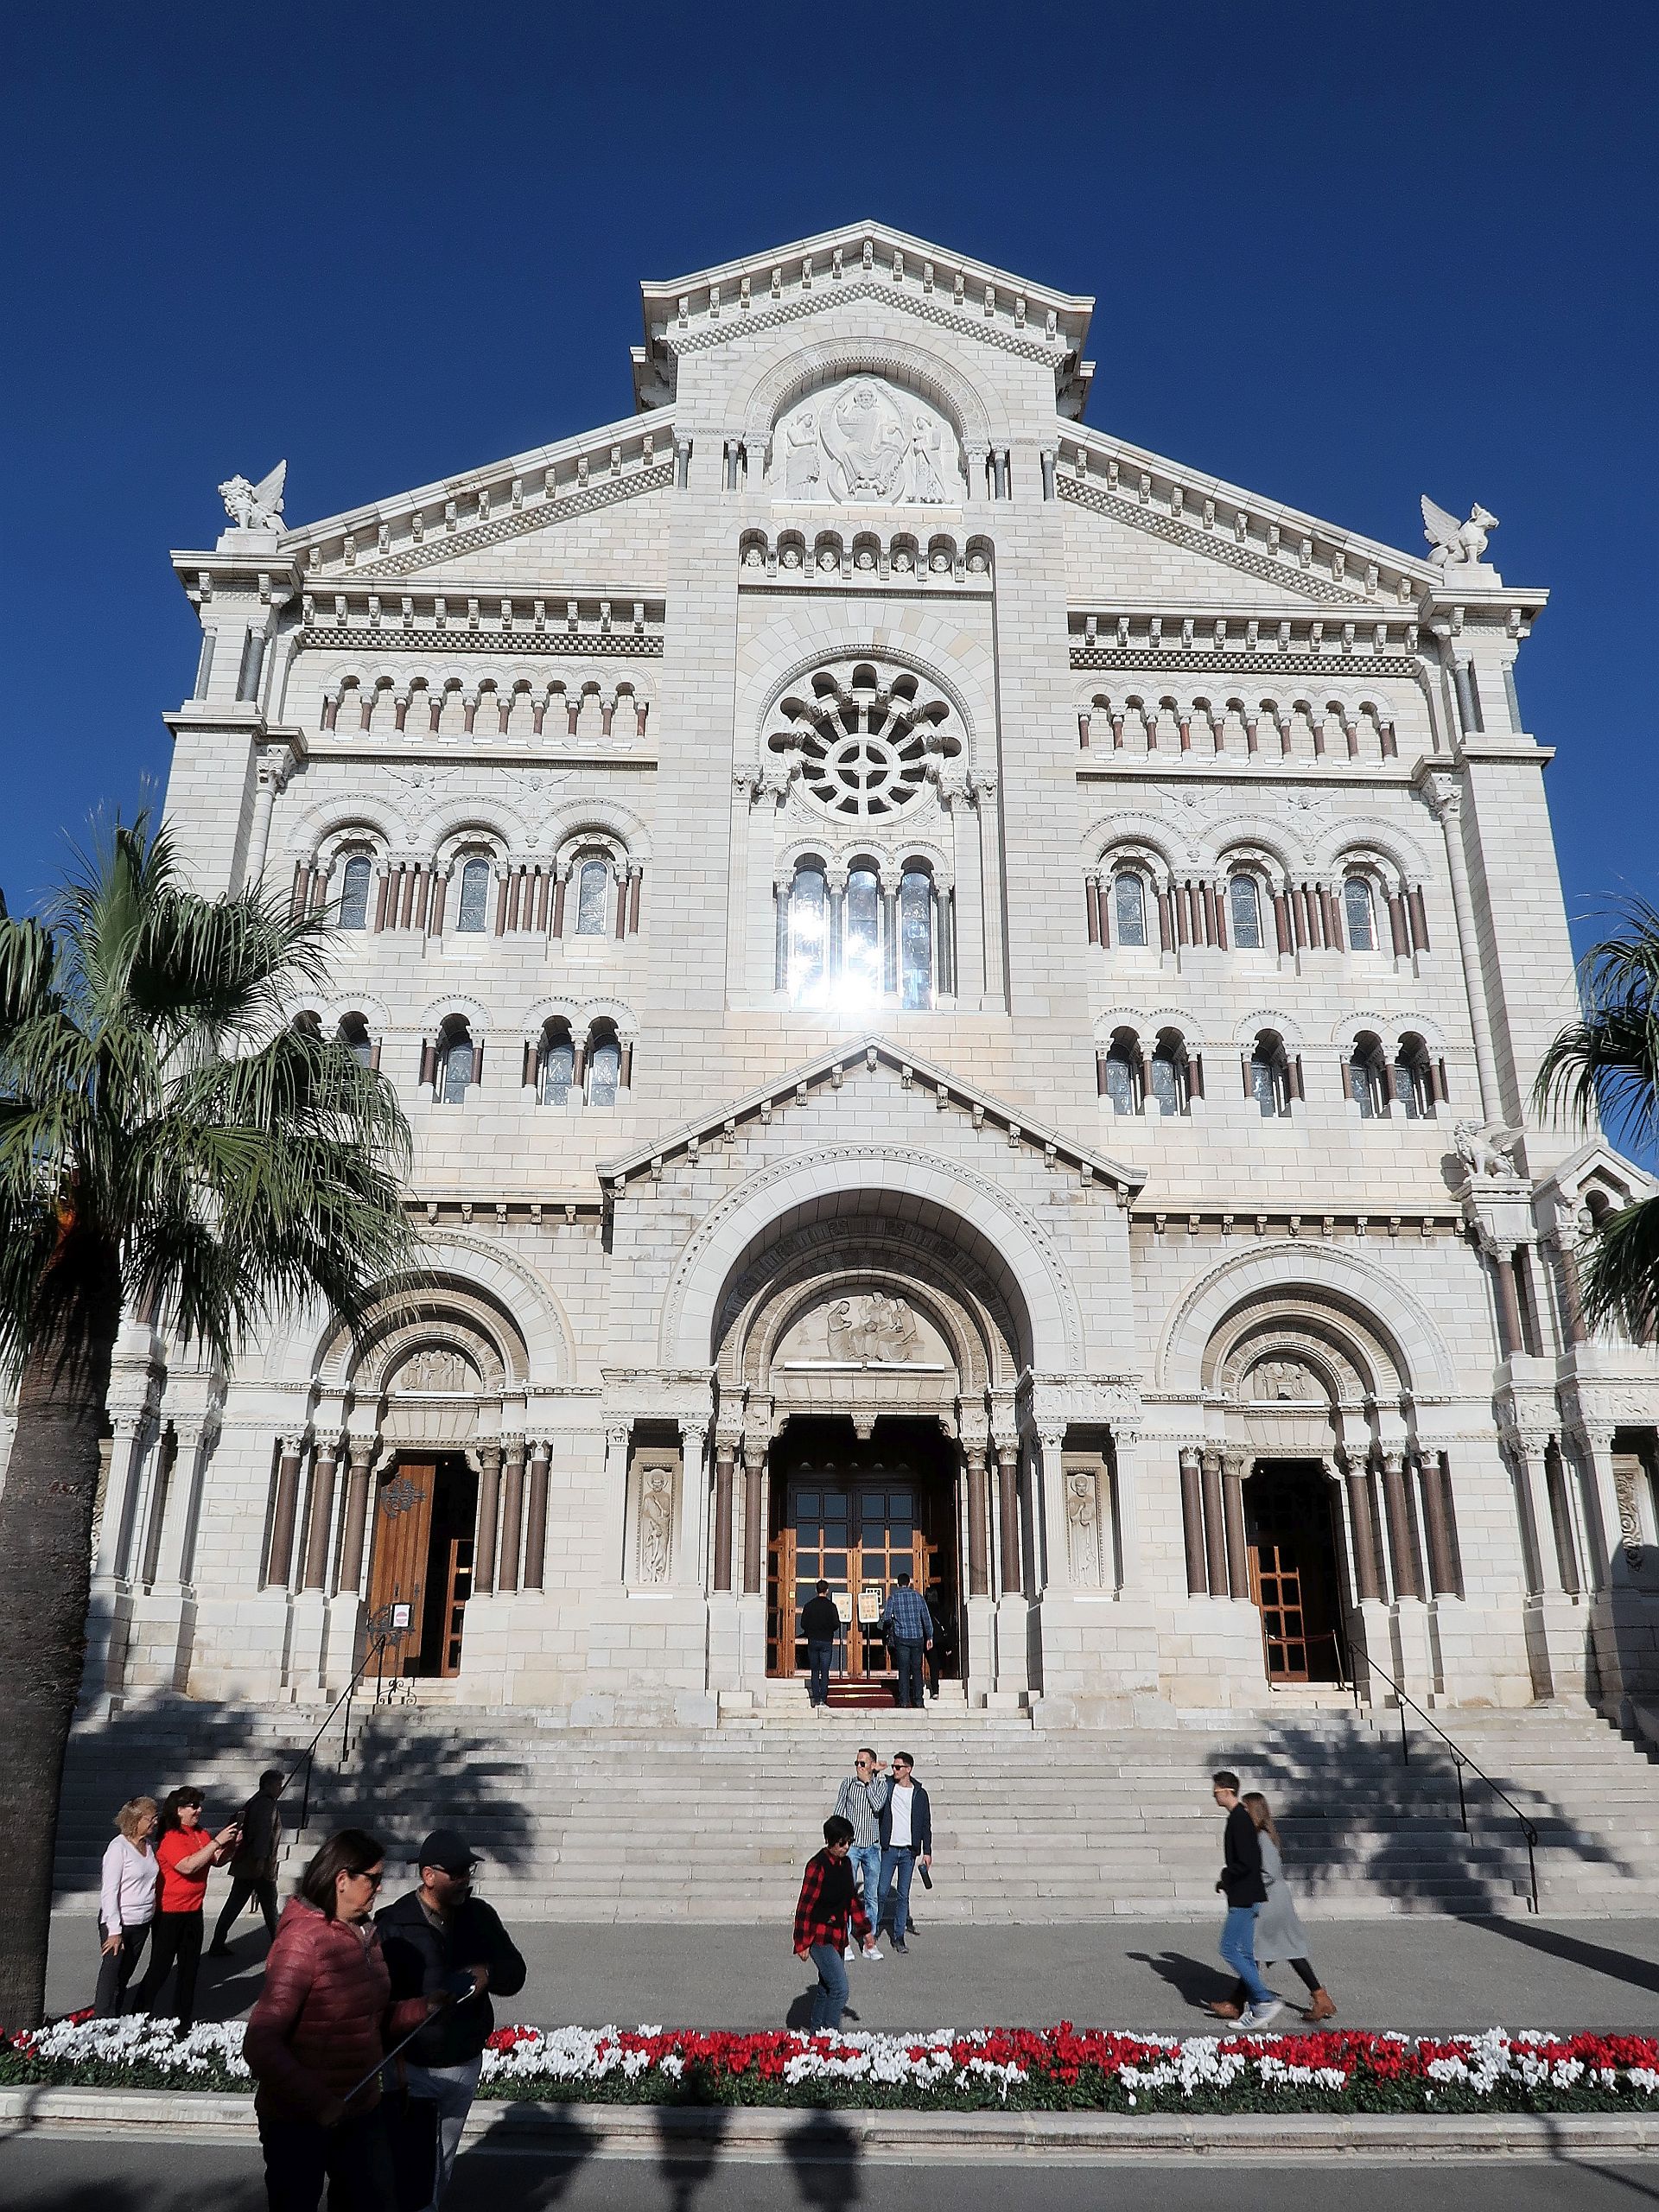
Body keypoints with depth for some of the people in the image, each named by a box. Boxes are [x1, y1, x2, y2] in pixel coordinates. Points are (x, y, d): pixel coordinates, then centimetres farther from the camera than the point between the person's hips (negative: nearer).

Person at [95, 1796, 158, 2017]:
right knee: (111, 1975, -1)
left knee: (125, 1975, 13)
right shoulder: (119, 1847, -16)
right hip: (118, 1923, -7)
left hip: (142, 1923, 7)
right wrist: (114, 1930, -18)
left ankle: (115, 2019, 22)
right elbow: (109, 1891, -16)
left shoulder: (148, 1845, 7)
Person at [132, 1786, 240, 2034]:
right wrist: (217, 1841, -29)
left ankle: (185, 2020, 28)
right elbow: (188, 1866, -30)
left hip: (193, 1911, 8)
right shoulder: (170, 1838, -19)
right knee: (160, 1967, 0)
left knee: (189, 1966, 16)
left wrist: (232, 1844, -8)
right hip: (169, 1913, -8)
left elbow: (217, 1861, 10)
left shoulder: (200, 1834, 4)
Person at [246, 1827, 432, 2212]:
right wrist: (316, 2104, -27)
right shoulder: (303, 1940, -22)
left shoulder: (366, 1935, 5)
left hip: (361, 2111, 7)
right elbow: (260, 2046, -26)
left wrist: (423, 2008, -2)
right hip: (299, 2122, -7)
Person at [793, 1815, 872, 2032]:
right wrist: (802, 1943, -15)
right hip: (820, 1938, -8)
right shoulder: (818, 1866, -19)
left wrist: (865, 1929, 20)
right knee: (839, 1988, -14)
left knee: (826, 1987, 17)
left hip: (837, 1936, 8)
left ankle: (817, 2034, 29)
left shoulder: (844, 1864, 6)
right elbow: (805, 1906, -17)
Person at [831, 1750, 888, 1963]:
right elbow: (838, 1812, 6)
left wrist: (868, 1780, -12)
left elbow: (878, 1806, -16)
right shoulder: (848, 1782, 1)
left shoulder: (880, 1784, 1)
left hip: (872, 1847, 1)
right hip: (851, 1845, -1)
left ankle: (870, 1942, 14)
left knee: (872, 1896, 6)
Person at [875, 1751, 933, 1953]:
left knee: (903, 1896, 3)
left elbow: (926, 1824, 8)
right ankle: (874, 1927, 17)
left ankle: (899, 1936, 11)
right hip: (888, 1849, -1)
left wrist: (927, 1851, 4)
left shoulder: (919, 1794, 5)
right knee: (881, 1892, -2)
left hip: (909, 1851, 1)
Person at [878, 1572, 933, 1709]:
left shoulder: (893, 1597, 0)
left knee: (904, 1669, 1)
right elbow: (927, 1618, 6)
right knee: (917, 1669, 8)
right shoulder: (918, 1596, 6)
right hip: (917, 1636, 2)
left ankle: (904, 1700, -3)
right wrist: (929, 1637, 11)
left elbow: (886, 1618, -6)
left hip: (901, 1636, -2)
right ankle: (918, 1700, 7)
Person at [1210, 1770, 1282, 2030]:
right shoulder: (1240, 1818, 13)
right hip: (1246, 1897, 10)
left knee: (1230, 1949, -7)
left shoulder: (1239, 1821, -19)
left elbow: (1247, 1863, -25)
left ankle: (1265, 2000, -6)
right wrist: (1228, 1880, 14)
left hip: (1244, 1898, -10)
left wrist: (1225, 1879, -10)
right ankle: (1256, 2009, 16)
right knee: (1243, 1953, 12)